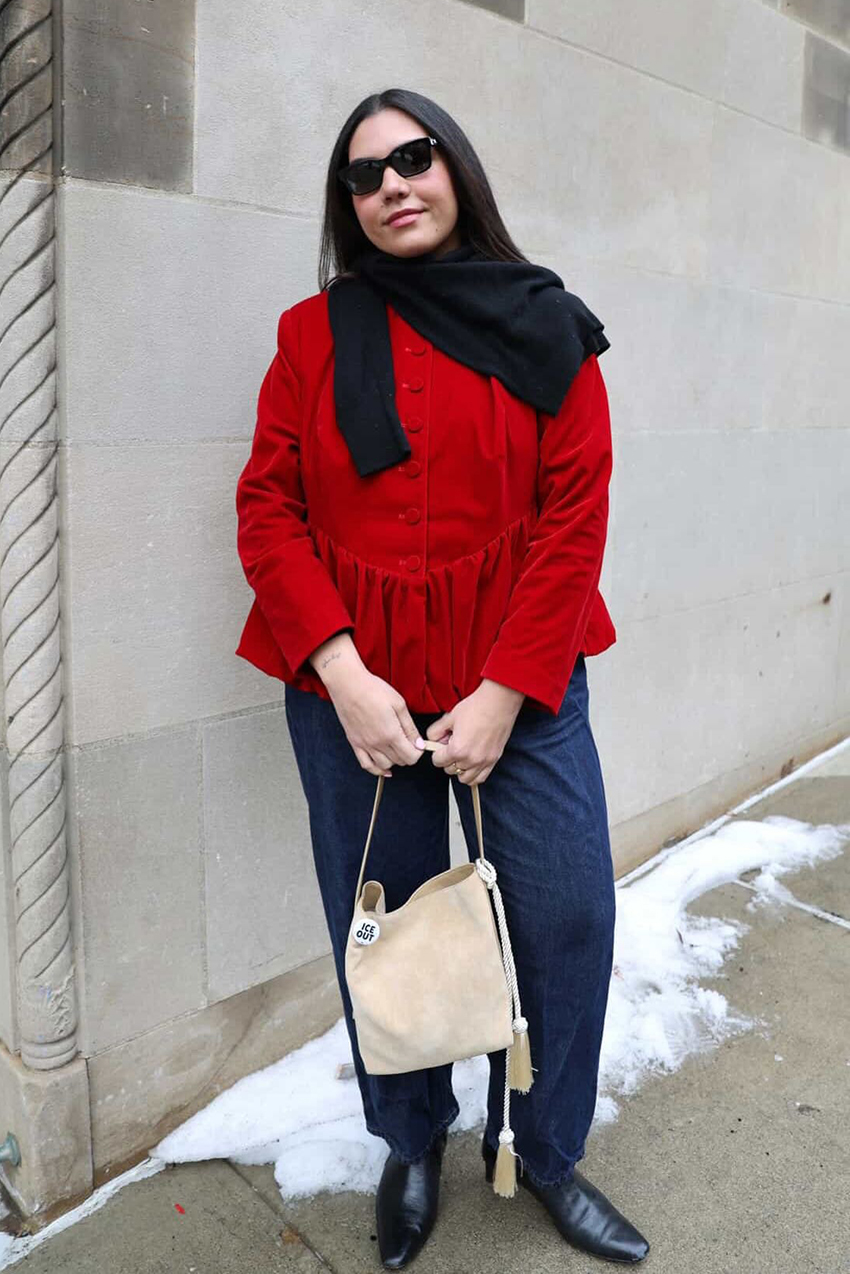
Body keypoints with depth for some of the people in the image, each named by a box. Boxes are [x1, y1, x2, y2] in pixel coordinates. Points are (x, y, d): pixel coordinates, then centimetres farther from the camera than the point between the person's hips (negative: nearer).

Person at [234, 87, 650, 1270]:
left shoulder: (543, 329, 3)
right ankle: (413, 1149, 37)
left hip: (516, 682, 0)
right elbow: (267, 506, -2)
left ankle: (546, 1151, 29)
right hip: (352, 690, 1)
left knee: (568, 914, 0)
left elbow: (575, 514, -4)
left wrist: (503, 696, -11)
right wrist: (342, 675, -14)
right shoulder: (312, 332, 5)